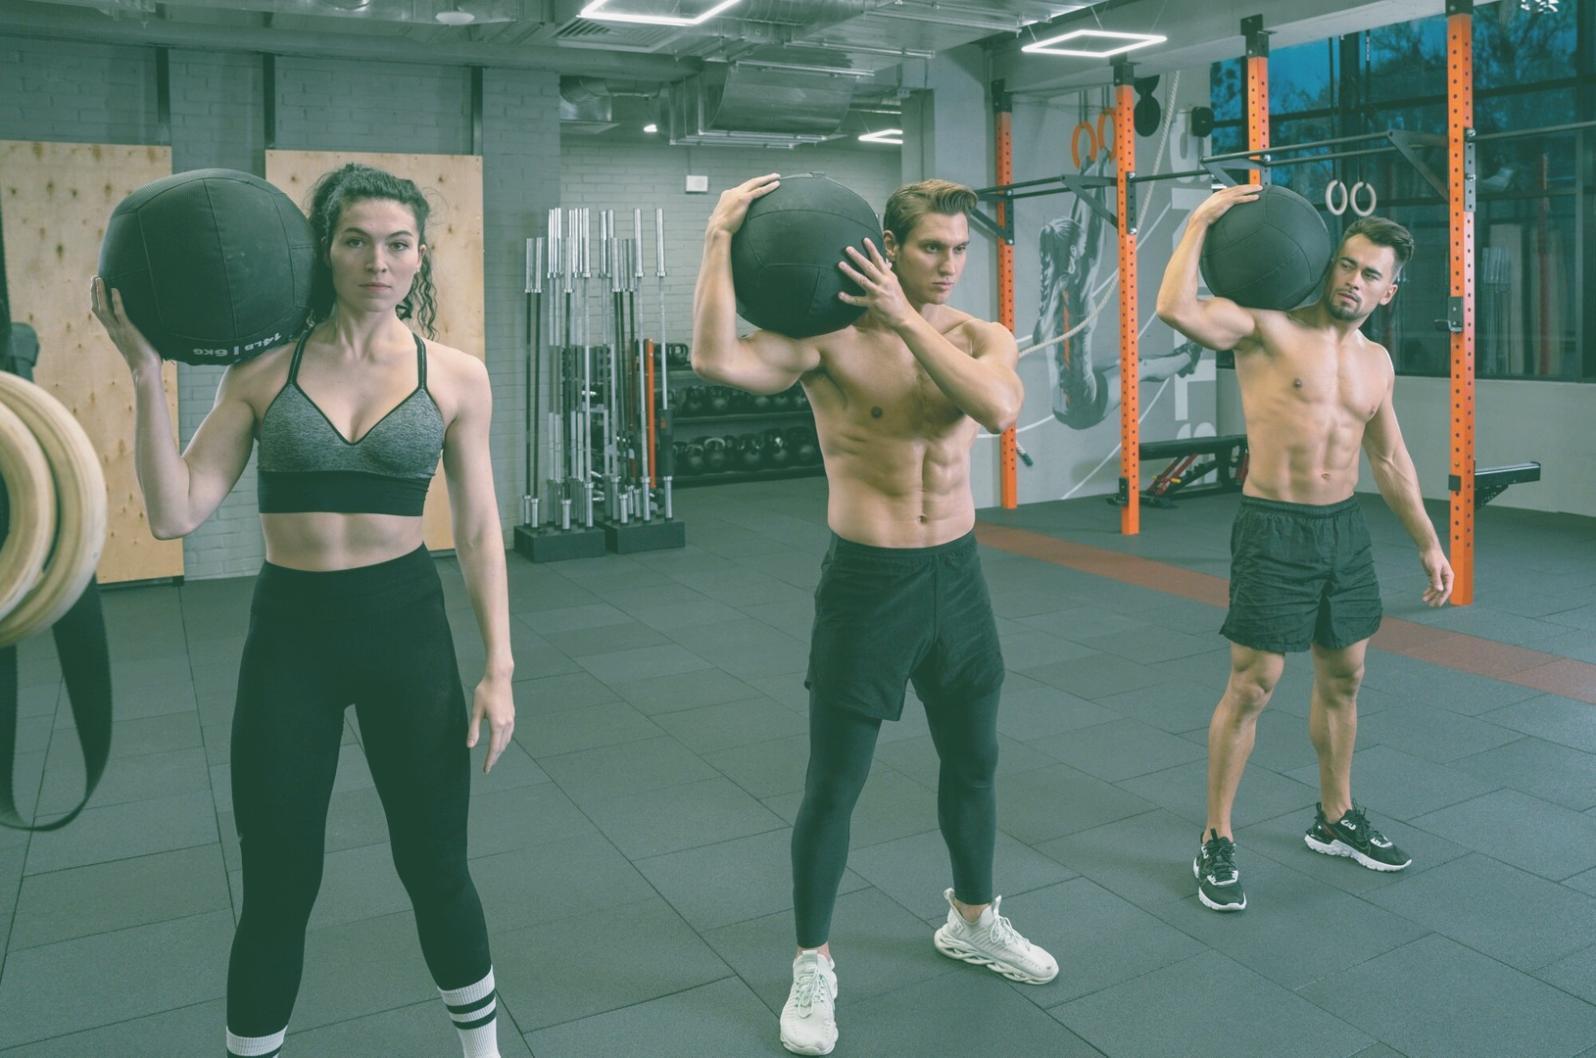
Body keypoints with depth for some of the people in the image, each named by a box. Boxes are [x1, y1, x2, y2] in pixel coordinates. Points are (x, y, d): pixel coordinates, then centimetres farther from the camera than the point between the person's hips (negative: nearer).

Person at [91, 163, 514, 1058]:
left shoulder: (455, 376, -2)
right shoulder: (263, 369, -2)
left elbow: (479, 532, 1)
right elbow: (176, 515, -7)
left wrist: (498, 666, -3)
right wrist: (147, 374, -13)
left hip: (407, 626, 0)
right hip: (290, 632, 0)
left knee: (436, 867, 11)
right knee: (279, 886, 9)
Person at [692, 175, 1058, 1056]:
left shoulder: (981, 337, 1)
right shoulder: (831, 337, -12)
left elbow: (999, 407, -23)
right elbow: (717, 361, -29)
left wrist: (908, 321, -25)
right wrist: (719, 239, -26)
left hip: (957, 574, 5)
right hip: (867, 582, -4)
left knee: (974, 761, 19)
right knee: (832, 787, 4)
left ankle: (972, 920, 44)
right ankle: (813, 966, 25)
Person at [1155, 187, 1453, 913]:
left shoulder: (1376, 361, 11)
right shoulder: (1268, 326, -10)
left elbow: (1389, 459, 19)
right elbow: (1176, 310, -27)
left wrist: (1428, 542, 17)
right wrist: (1203, 219, -22)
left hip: (1345, 528, 7)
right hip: (1275, 528, -7)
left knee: (1343, 677, 16)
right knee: (1252, 686, -4)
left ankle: (1335, 819, 35)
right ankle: (1216, 842, 8)